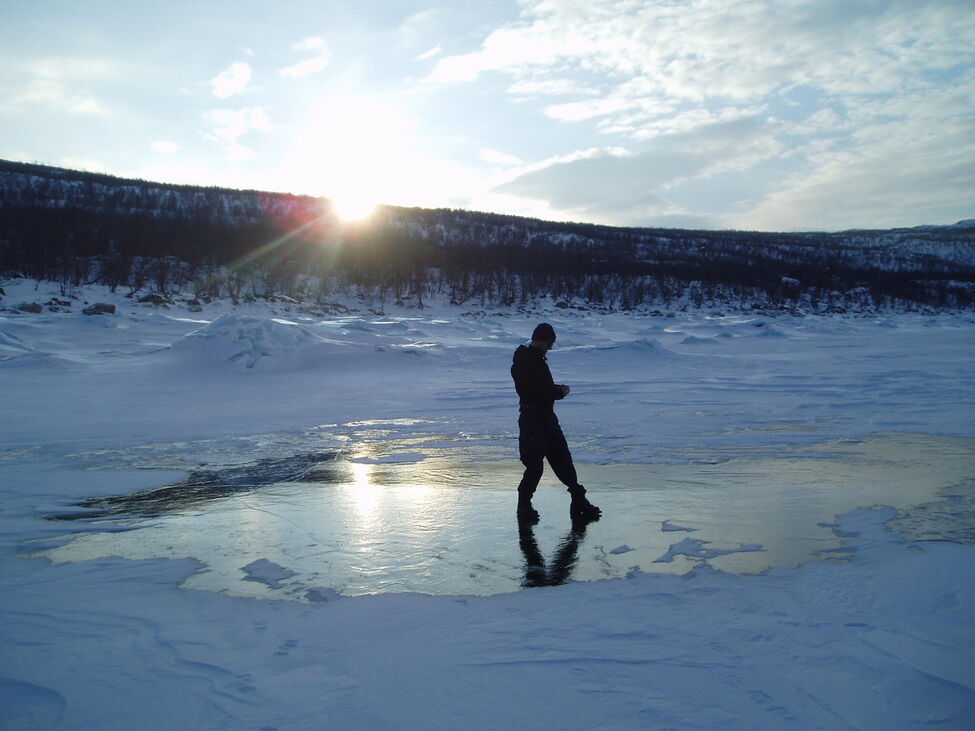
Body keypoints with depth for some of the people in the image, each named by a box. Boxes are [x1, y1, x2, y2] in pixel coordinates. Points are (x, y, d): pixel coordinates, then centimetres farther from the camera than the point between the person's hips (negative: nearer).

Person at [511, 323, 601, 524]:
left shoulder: (538, 359, 17)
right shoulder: (523, 362, -14)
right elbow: (530, 392, -22)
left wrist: (556, 388, 5)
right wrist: (557, 392, -15)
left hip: (547, 416, 10)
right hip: (532, 418, -10)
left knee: (563, 460, 10)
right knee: (534, 465, -4)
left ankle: (579, 503, 16)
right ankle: (524, 508, 11)